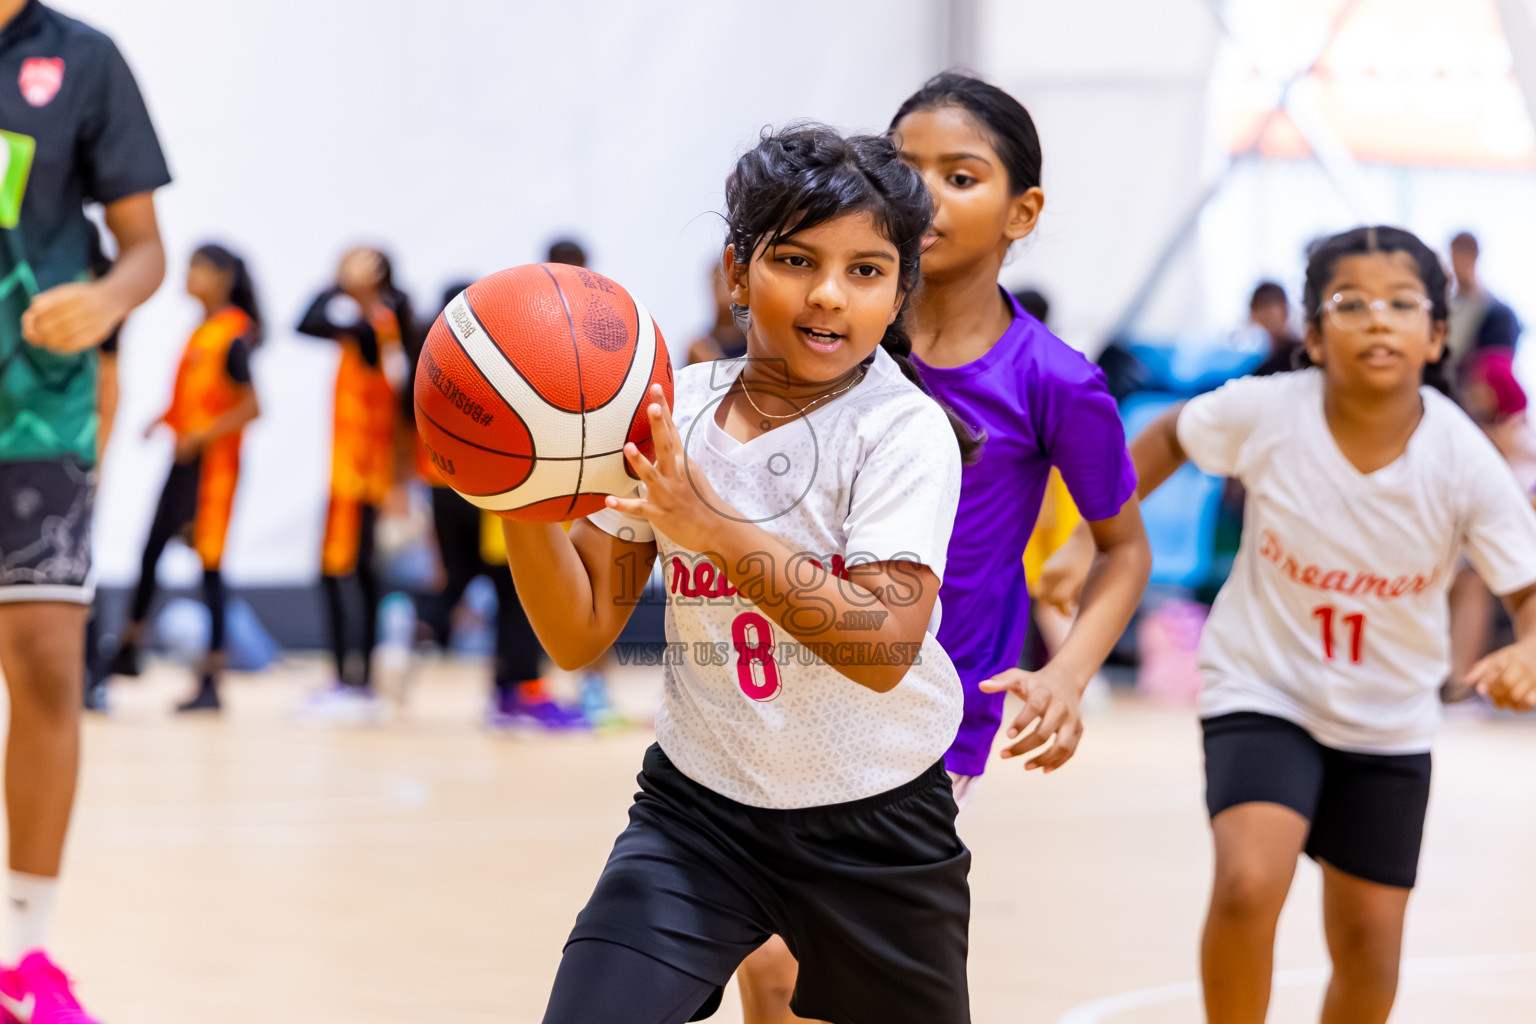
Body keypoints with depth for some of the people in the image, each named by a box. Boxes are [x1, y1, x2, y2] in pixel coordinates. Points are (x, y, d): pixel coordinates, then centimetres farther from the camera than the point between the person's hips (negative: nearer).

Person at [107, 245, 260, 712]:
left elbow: (250, 407, -18)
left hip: (212, 463, -8)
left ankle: (210, 681, -2)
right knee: (150, 551, 12)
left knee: (209, 564, -5)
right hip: (184, 459, 8)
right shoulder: (199, 332, 13)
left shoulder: (233, 336, -13)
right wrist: (164, 419, 6)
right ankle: (128, 650, 27)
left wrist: (200, 435, -21)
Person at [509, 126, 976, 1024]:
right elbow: (581, 636, 0)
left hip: (876, 823, -2)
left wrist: (714, 529, -33)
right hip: (699, 808, 2)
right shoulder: (671, 414, -2)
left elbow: (884, 647, -25)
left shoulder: (905, 429, -13)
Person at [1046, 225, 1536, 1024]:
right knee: (1249, 884, -26)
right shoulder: (1265, 412, -20)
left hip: (1388, 720, 2)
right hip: (1262, 694, -2)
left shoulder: (1465, 464, -20)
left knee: (1369, 949, 9)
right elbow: (1169, 436, 2)